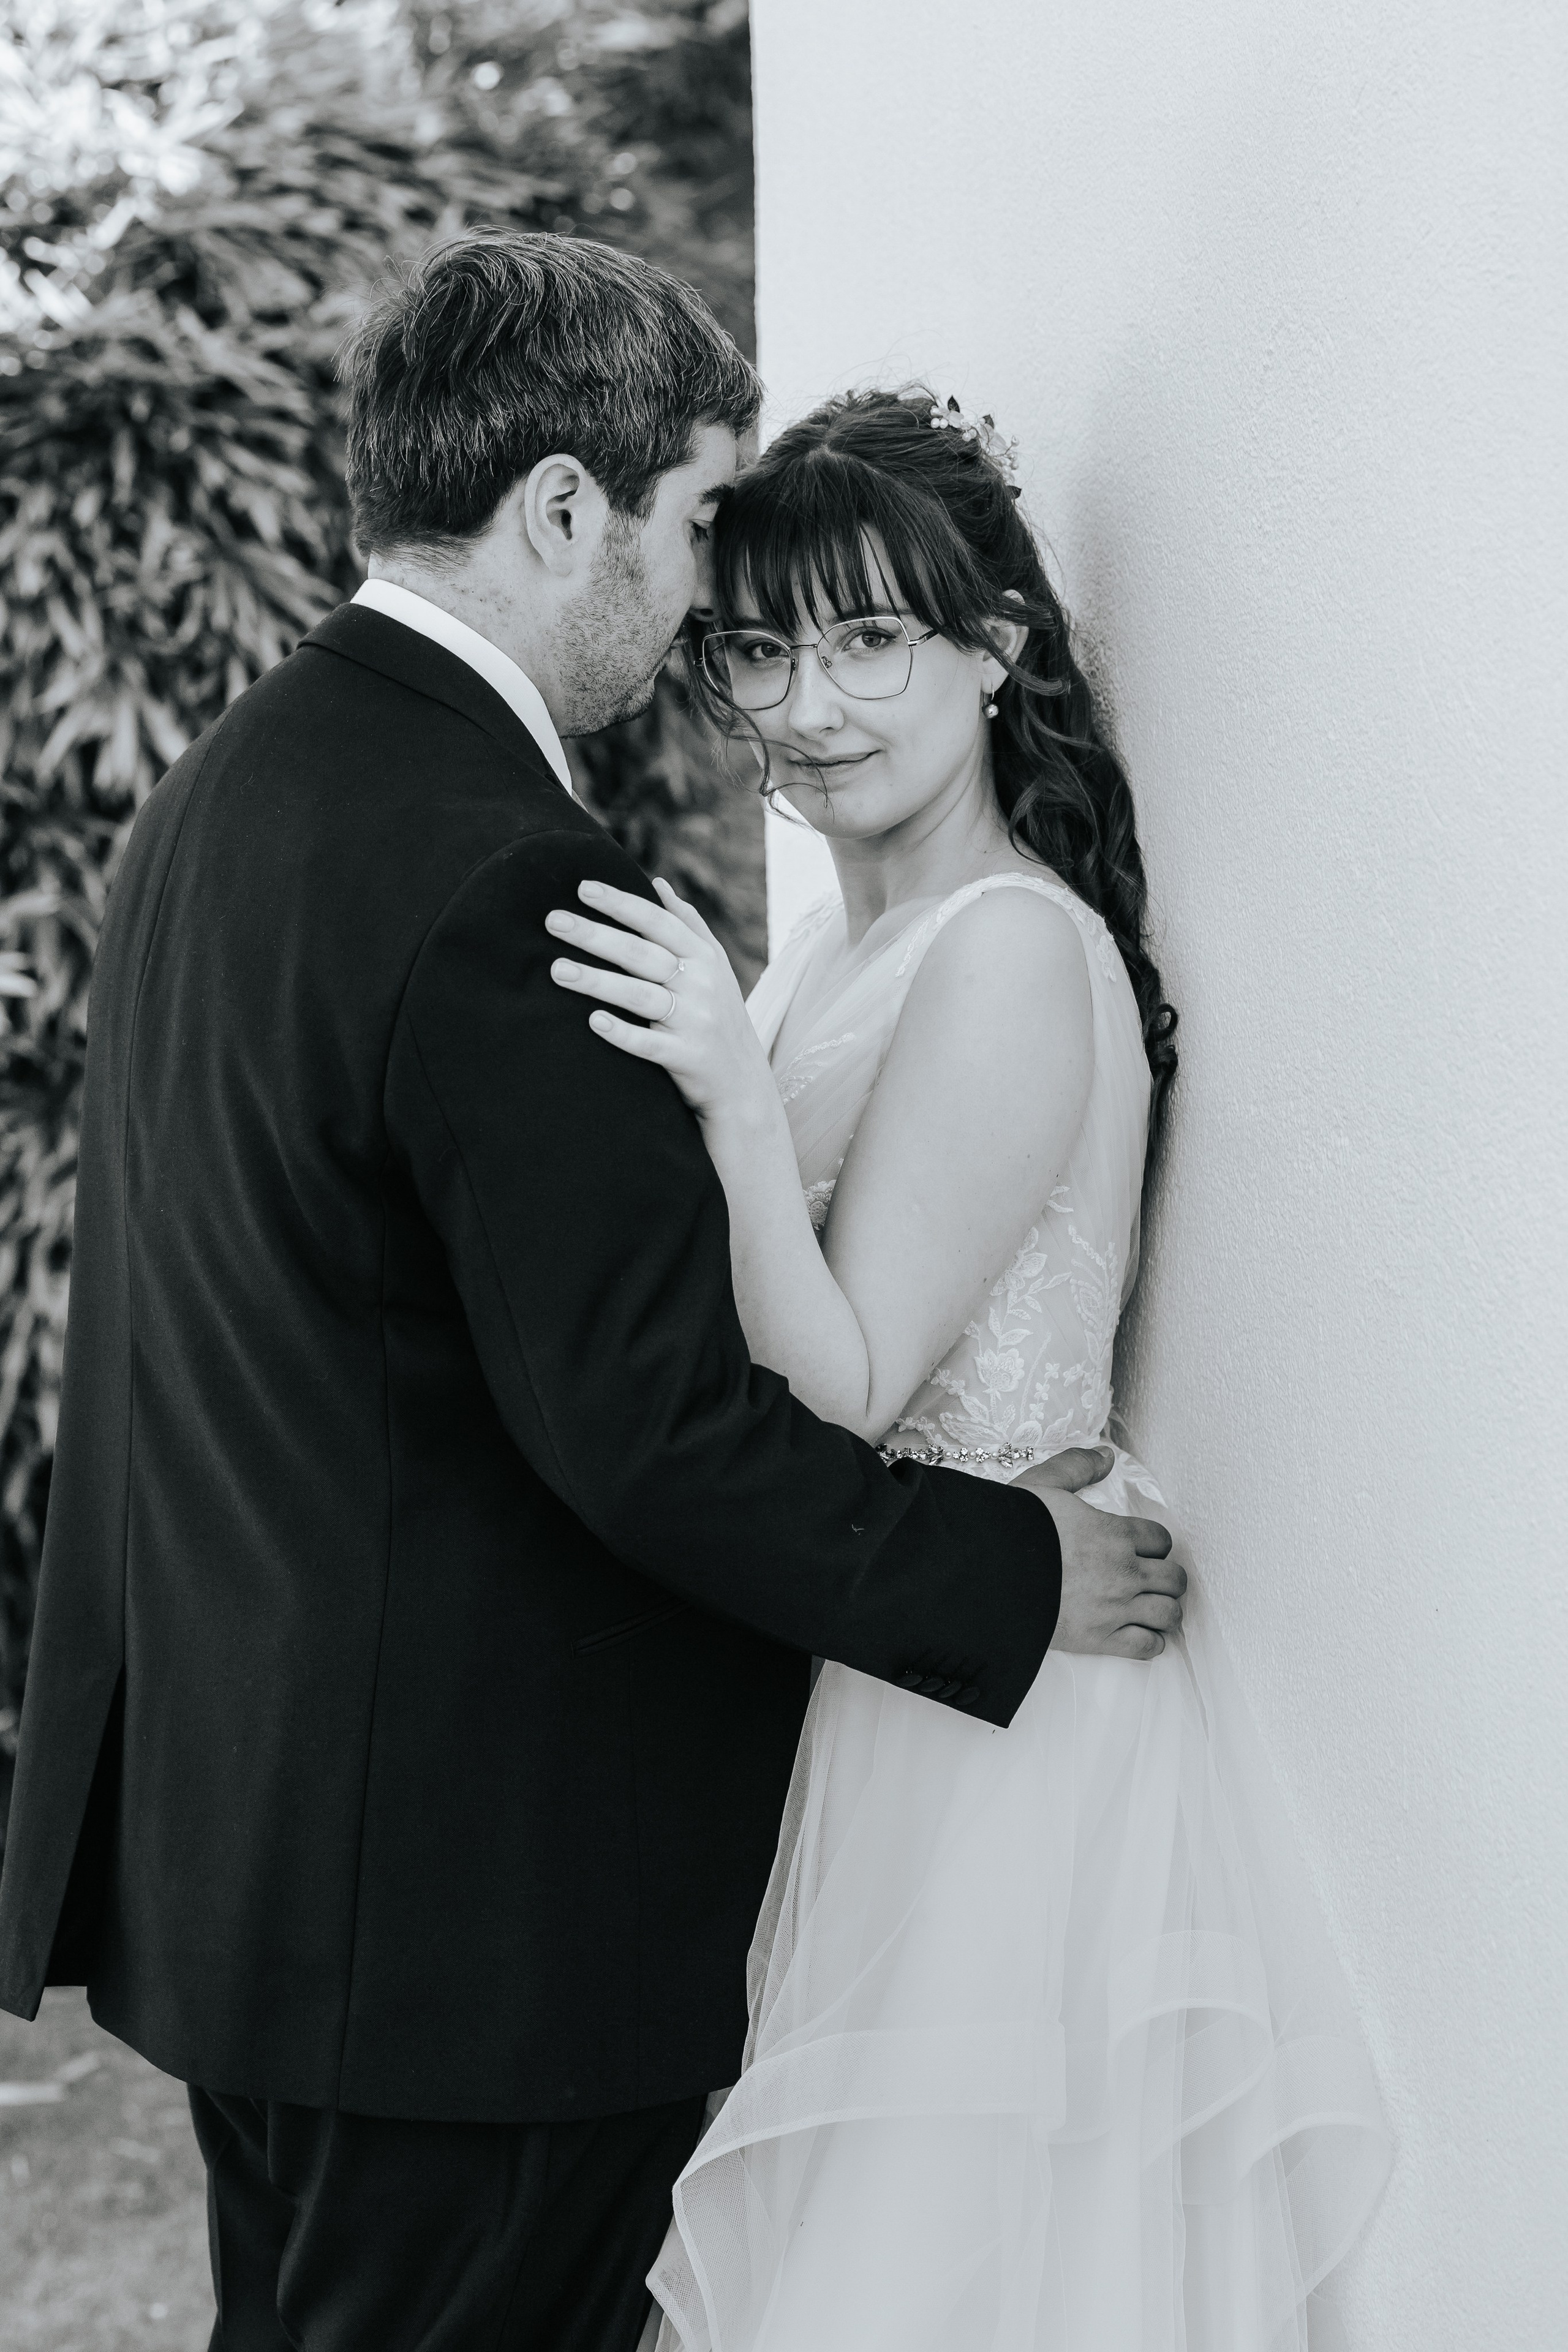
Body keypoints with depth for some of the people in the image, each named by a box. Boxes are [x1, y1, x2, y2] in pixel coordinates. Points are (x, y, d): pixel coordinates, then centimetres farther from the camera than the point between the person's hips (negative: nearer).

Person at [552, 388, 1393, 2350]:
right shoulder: (840, 943, 7)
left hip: (978, 1731, -9)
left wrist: (735, 1099, -31)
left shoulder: (1013, 955, -20)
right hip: (830, 1683, 9)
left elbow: (843, 1402, -22)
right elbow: (782, 1372, 9)